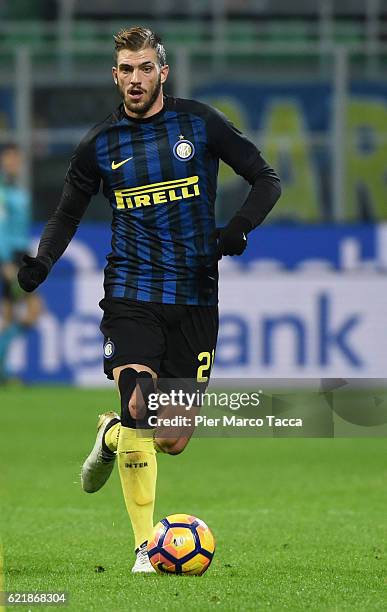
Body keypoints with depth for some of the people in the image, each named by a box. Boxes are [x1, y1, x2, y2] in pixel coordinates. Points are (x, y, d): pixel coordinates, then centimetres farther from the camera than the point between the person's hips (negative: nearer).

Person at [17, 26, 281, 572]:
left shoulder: (199, 123, 1)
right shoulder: (100, 144, 4)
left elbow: (266, 179, 6)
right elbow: (69, 213, 17)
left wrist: (238, 229, -12)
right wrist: (40, 262, -1)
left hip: (195, 298, 1)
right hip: (131, 294, -1)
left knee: (173, 440, 1)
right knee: (140, 412, -21)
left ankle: (111, 436, 36)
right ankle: (145, 545, -10)